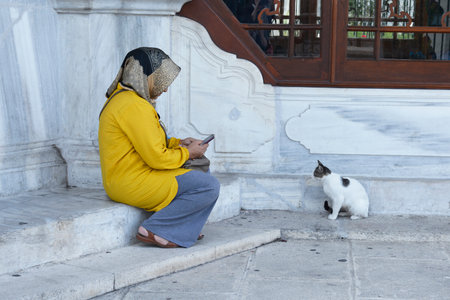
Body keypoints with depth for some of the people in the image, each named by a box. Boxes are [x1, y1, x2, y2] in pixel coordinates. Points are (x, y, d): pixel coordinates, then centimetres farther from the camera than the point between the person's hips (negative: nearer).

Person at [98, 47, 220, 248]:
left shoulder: (121, 97, 14)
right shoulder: (135, 107, -20)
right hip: (134, 184, -11)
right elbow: (156, 158, -21)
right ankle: (155, 230, -12)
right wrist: (187, 153, -5)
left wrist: (178, 143, 10)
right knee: (209, 187, -15)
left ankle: (184, 228, 10)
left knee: (200, 175, 22)